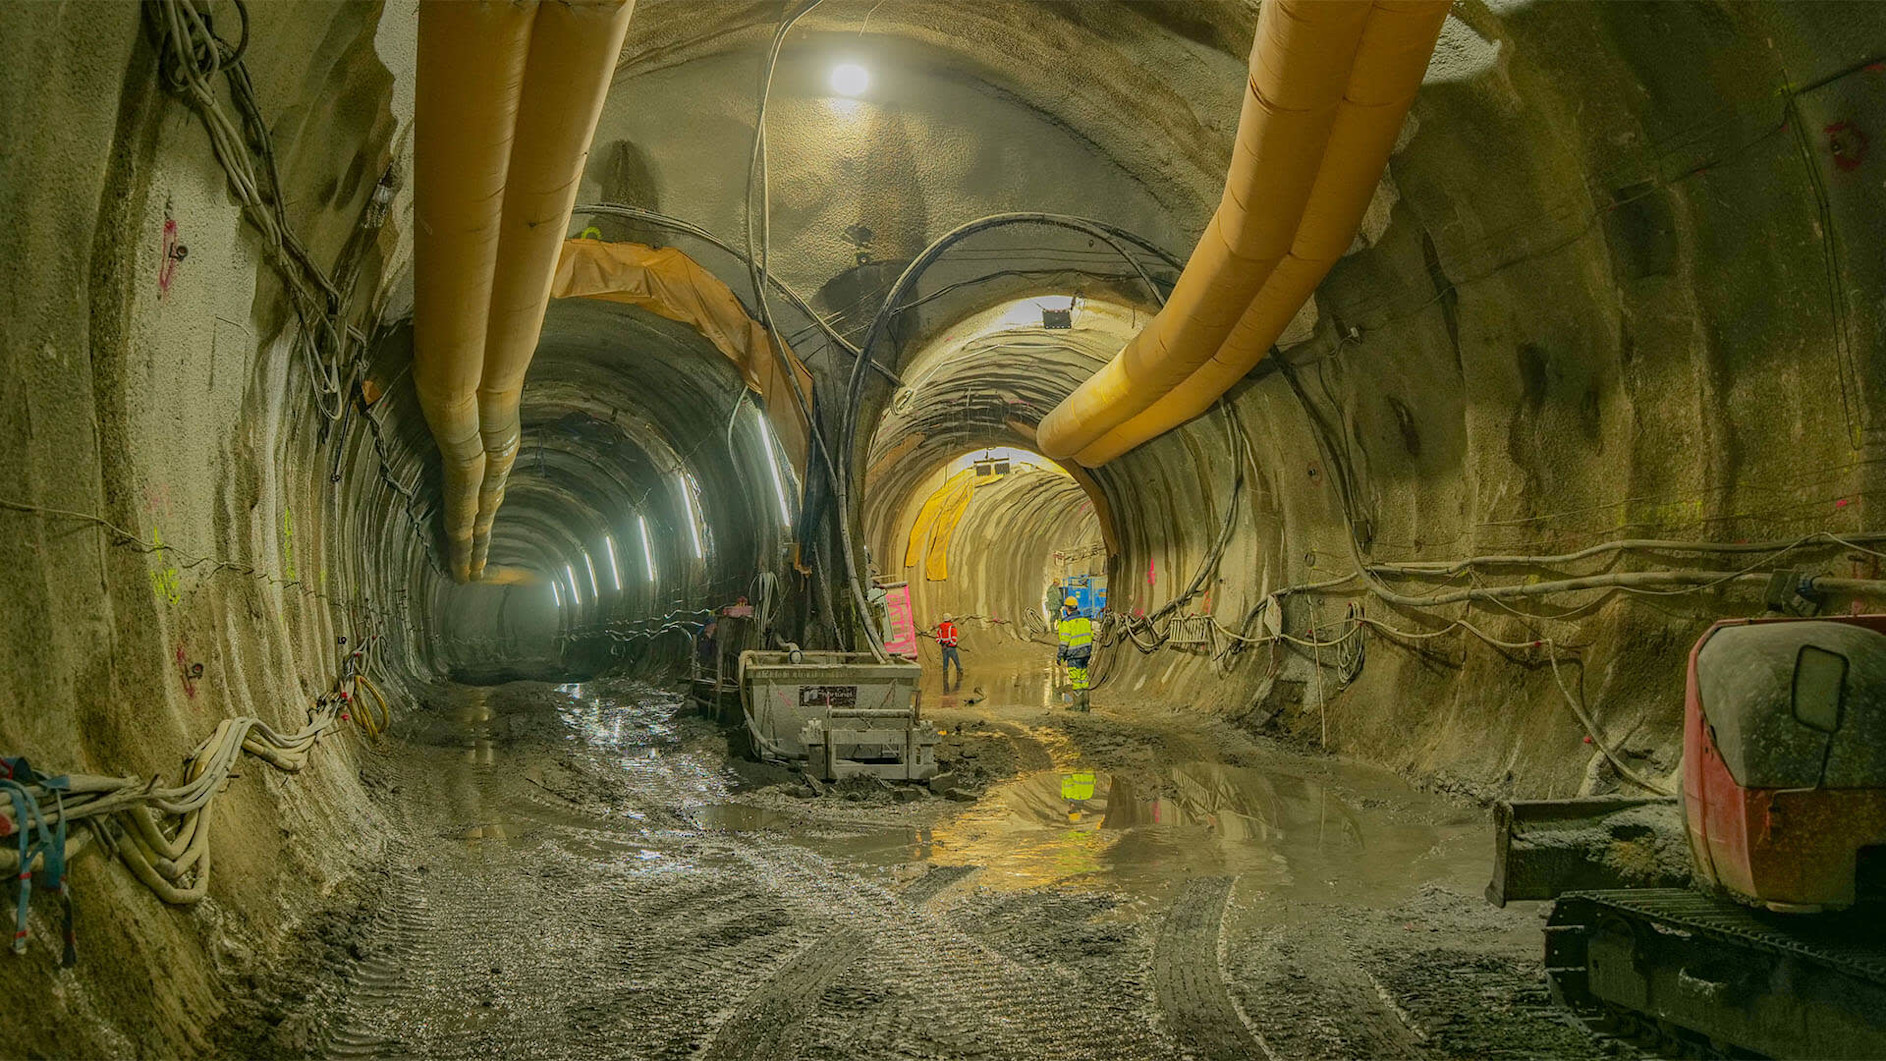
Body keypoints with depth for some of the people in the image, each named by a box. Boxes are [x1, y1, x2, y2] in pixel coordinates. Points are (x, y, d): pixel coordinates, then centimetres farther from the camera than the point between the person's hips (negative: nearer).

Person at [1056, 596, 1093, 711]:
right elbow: (1091, 636, 12)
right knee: (1084, 679, 13)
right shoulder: (1085, 620, 7)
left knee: (1076, 681, -1)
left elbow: (1064, 641, -16)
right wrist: (1090, 652, 21)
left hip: (1074, 655, -6)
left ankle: (1078, 706, 0)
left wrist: (1060, 656, -9)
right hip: (1085, 654, 6)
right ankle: (1085, 705, 14)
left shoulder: (1067, 623, -13)